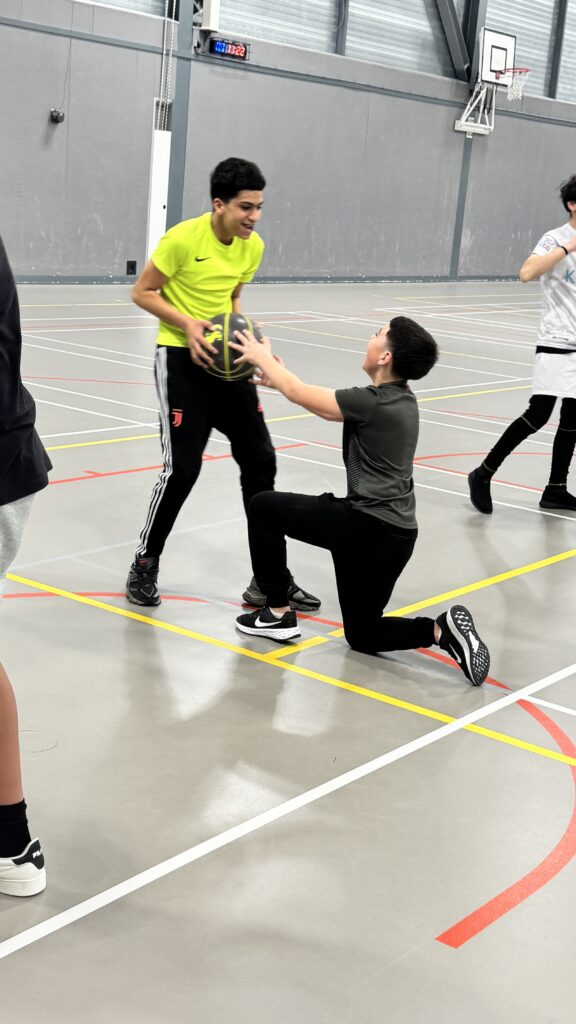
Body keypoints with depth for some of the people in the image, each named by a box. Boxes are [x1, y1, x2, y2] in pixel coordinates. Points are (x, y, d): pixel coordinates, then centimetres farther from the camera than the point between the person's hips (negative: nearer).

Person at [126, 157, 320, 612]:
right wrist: (187, 323, -22)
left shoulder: (254, 246, 2)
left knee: (260, 461, 4)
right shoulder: (183, 238, -17)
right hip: (182, 357, -6)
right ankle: (145, 567, 11)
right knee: (182, 468, -10)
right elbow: (142, 292, -9)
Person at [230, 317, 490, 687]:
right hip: (395, 532, 9)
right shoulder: (402, 399, 9)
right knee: (362, 634, 20)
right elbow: (317, 396, 20)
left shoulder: (371, 403, -16)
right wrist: (277, 376, 24)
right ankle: (444, 629, -4)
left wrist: (262, 357, 12)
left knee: (263, 507, 11)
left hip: (367, 528, -8)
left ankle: (278, 614, 15)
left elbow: (300, 395, -4)